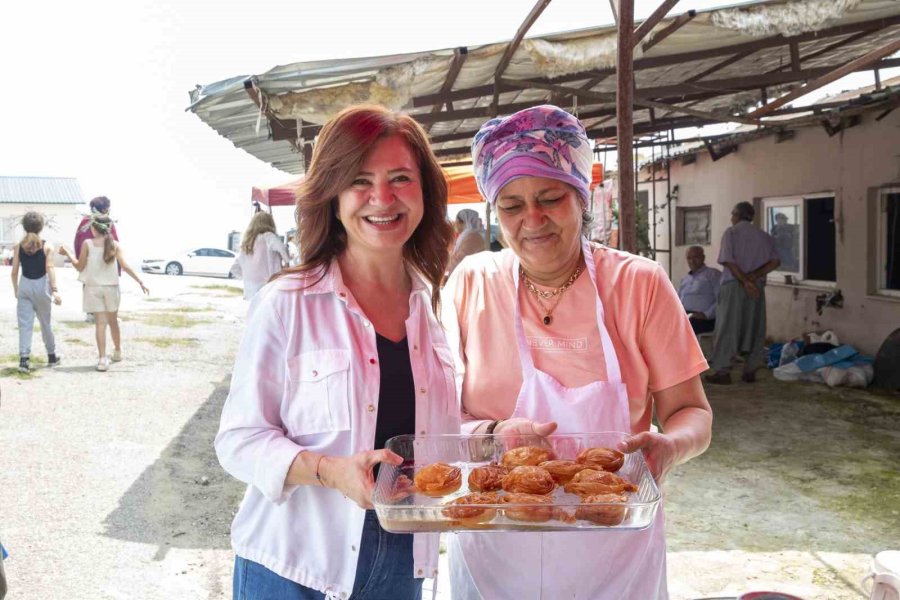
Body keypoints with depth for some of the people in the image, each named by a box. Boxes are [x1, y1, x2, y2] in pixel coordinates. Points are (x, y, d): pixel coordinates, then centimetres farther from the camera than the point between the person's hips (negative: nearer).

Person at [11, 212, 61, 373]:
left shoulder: (18, 247, 1)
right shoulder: (47, 246, -5)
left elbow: (14, 271, 2)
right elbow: (50, 268, -14)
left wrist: (16, 289, 15)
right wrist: (54, 290, -17)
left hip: (24, 286, 1)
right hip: (41, 285, -1)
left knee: (25, 324, 1)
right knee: (45, 323, 13)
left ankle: (24, 358, -11)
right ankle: (51, 356, 25)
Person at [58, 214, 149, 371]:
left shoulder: (87, 244, -6)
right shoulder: (115, 245, -3)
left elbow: (79, 266, -1)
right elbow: (125, 266, -9)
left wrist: (67, 253, 12)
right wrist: (140, 282, -7)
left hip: (93, 288, -1)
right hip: (111, 287, 2)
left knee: (100, 323, -2)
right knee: (113, 321, 18)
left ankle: (102, 358, -11)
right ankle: (117, 352, 34)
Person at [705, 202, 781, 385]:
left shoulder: (731, 232, 0)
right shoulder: (764, 236, 13)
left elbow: (728, 260, -12)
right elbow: (775, 262, 0)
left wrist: (744, 281, -13)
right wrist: (754, 276, -9)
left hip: (733, 285, -4)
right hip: (757, 286, 4)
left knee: (727, 327, -4)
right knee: (754, 328, 9)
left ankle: (722, 371, -6)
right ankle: (750, 371, 12)